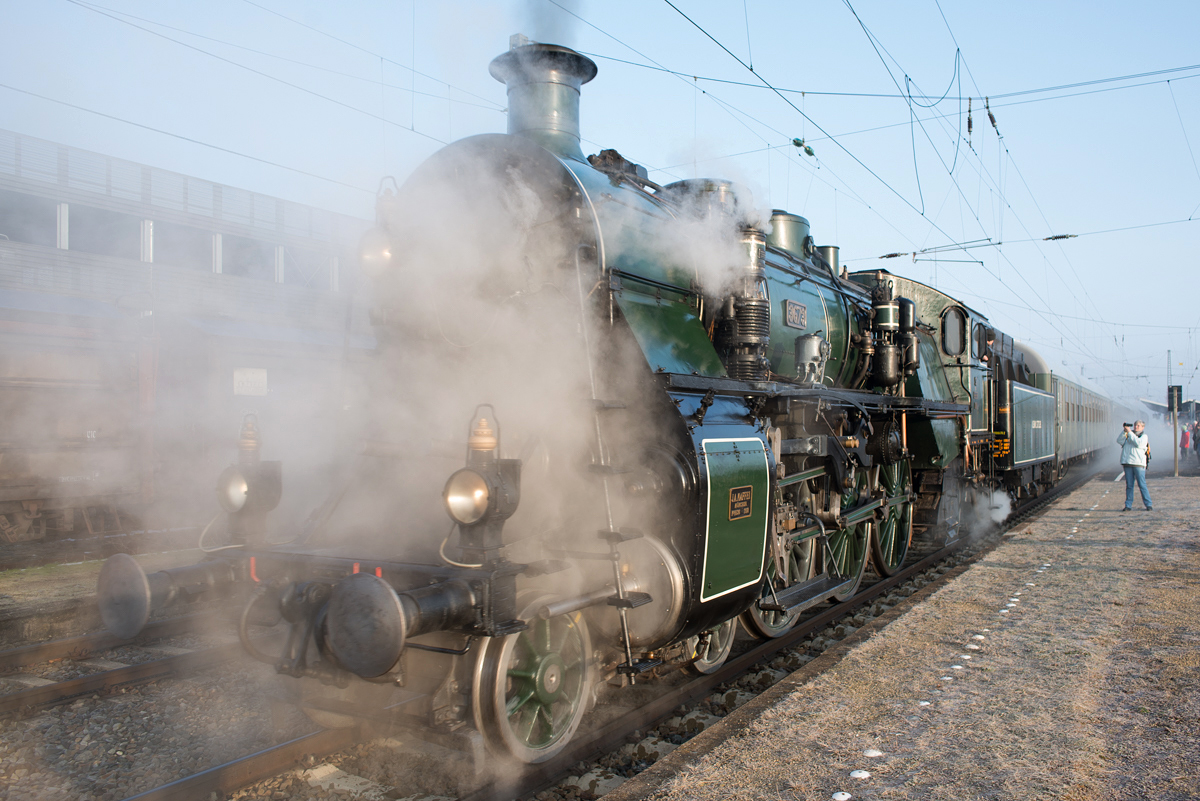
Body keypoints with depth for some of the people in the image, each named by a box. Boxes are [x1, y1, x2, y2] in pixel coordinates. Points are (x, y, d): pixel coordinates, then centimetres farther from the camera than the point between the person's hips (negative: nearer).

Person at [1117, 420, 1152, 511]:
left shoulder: (1144, 436, 7)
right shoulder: (1128, 435, 17)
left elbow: (1138, 443, -12)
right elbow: (1119, 441, 4)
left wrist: (1129, 432, -11)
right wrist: (1124, 431, -6)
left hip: (1138, 463, -3)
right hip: (1127, 463, 3)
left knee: (1142, 485, -5)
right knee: (1129, 485, 4)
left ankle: (1149, 505, 3)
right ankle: (1128, 505, 8)